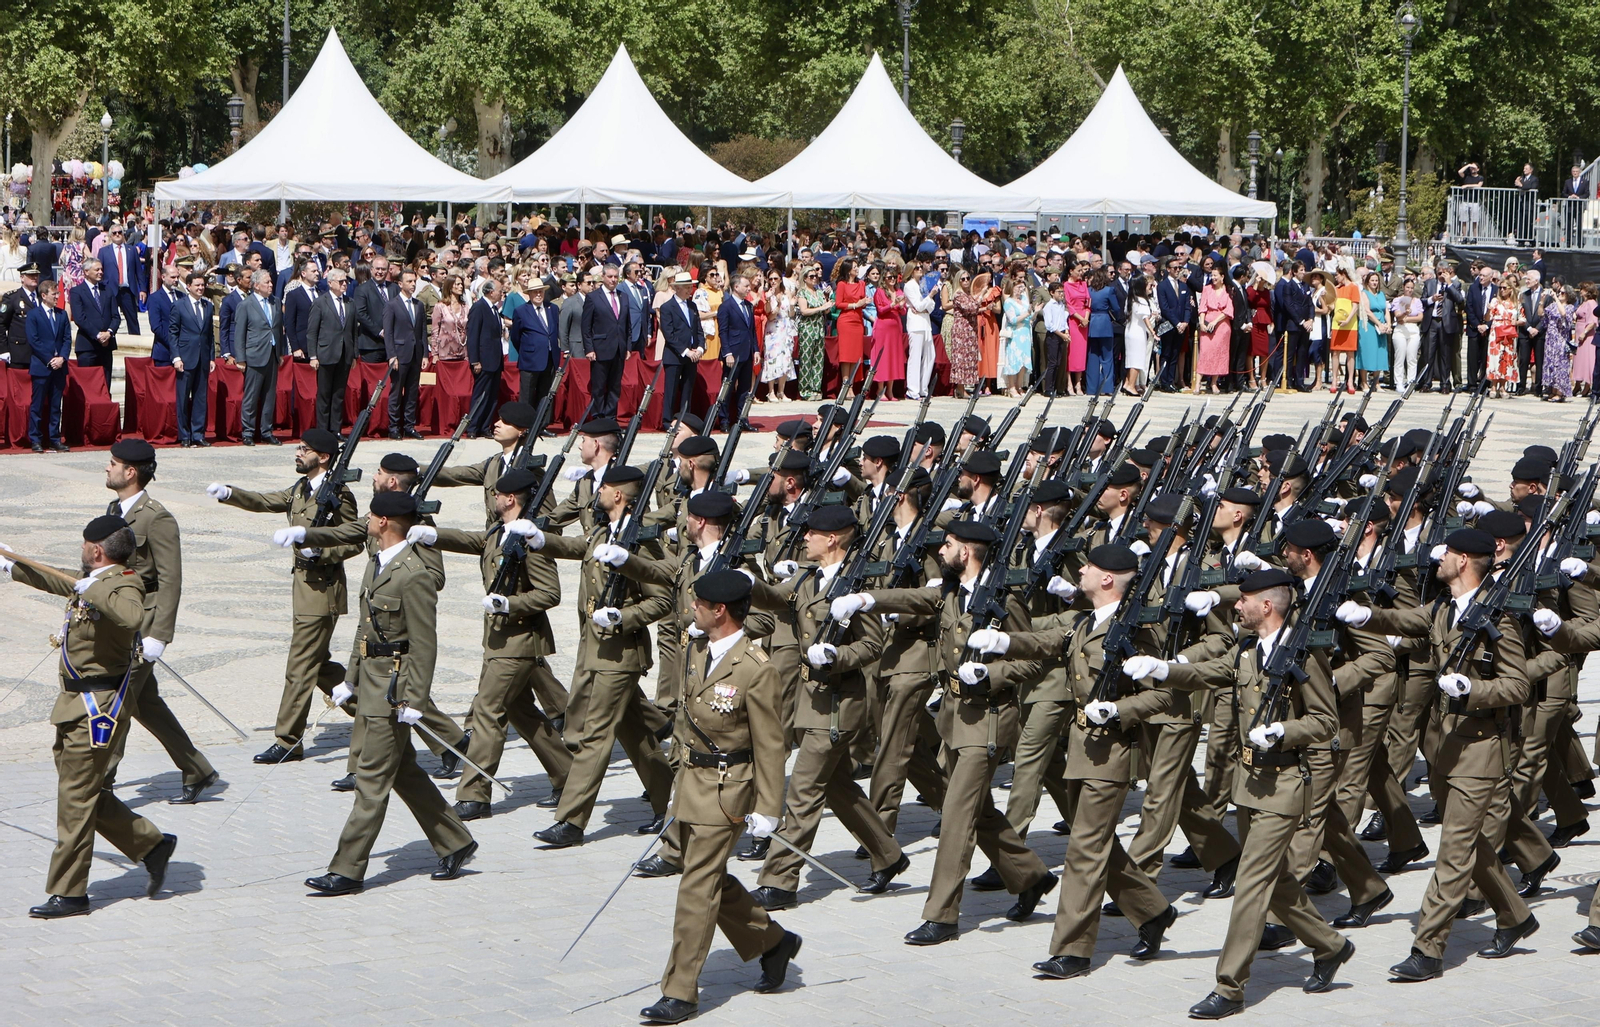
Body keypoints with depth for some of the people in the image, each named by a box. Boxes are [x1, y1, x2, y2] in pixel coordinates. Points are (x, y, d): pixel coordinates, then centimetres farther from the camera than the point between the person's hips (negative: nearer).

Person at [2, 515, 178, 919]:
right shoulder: (91, 582, 12)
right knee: (89, 794, 14)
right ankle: (151, 844, 25)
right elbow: (58, 582, 33)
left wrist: (93, 591, -32)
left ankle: (68, 893, 2)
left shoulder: (122, 585, -17)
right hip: (78, 703, 10)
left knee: (76, 798, -5)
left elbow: (131, 617, -41)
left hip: (98, 708, -10)